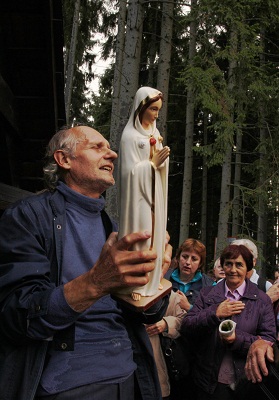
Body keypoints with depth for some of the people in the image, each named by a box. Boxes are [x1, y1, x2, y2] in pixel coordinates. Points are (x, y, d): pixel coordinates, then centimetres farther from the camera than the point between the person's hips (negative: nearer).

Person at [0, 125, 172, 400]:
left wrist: (153, 274, -16)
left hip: (130, 377, 6)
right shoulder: (28, 216, -9)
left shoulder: (115, 227, 8)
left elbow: (150, 315, 5)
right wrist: (95, 283, -33)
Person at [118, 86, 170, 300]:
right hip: (138, 194, -7)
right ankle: (135, 284, 11)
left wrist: (163, 158, -10)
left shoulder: (154, 132, 9)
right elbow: (131, 170, -16)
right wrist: (153, 163, -16)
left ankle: (150, 280, 26)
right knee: (138, 238, -2)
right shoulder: (130, 135, -13)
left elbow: (160, 163, 11)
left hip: (155, 193, 7)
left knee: (155, 235, 13)